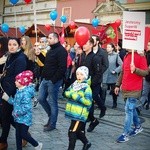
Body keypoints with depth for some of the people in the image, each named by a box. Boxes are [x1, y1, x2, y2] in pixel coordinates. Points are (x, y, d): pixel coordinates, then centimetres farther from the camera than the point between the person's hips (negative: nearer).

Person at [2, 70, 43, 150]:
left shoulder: (26, 93, -24)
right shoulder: (19, 91, 6)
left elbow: (26, 107, -29)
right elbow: (15, 102, 16)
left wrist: (17, 113, -23)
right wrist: (8, 99, 5)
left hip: (25, 118, -9)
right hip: (18, 117, 9)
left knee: (23, 134, -1)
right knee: (18, 134, 14)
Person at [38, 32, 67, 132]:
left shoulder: (61, 50, -15)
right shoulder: (51, 50, 16)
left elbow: (62, 67, -22)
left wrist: (54, 79, -22)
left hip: (53, 81, -9)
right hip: (45, 79, 9)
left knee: (52, 102, 0)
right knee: (41, 98, 12)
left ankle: (52, 124, 11)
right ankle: (51, 115, 29)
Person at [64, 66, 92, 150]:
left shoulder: (86, 87, -12)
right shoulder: (74, 84, 10)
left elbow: (88, 102, -19)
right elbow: (66, 93, 4)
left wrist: (77, 97, -19)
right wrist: (72, 94, -16)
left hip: (80, 114, -7)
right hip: (73, 113, 7)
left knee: (72, 132, -7)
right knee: (79, 131, 21)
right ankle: (86, 143, 42)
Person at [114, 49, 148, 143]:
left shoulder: (141, 57, -11)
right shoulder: (126, 56, 11)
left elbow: (146, 72, -15)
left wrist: (135, 70, -32)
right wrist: (118, 85, 17)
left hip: (134, 90, -7)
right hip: (125, 89, 7)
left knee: (129, 110, -8)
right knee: (131, 108, 18)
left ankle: (126, 134, -3)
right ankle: (138, 127, 35)